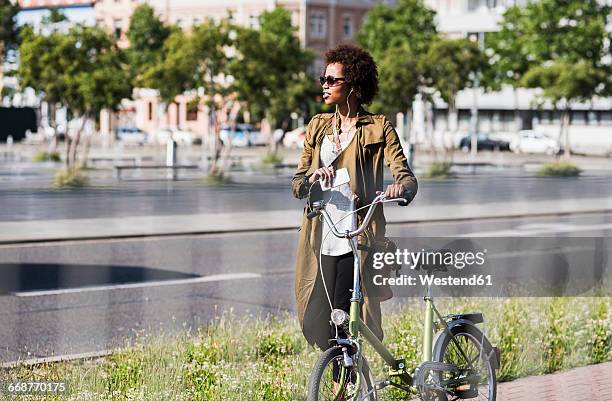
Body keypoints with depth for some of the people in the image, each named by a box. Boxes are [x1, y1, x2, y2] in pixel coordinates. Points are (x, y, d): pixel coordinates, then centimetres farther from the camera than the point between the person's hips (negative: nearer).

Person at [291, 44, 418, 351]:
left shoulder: (378, 128, 3)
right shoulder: (318, 127, 16)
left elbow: (406, 175, -7)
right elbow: (297, 185, 12)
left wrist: (400, 189, -31)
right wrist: (312, 177, -11)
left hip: (356, 238, -4)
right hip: (321, 239, 4)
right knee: (318, 320, 2)